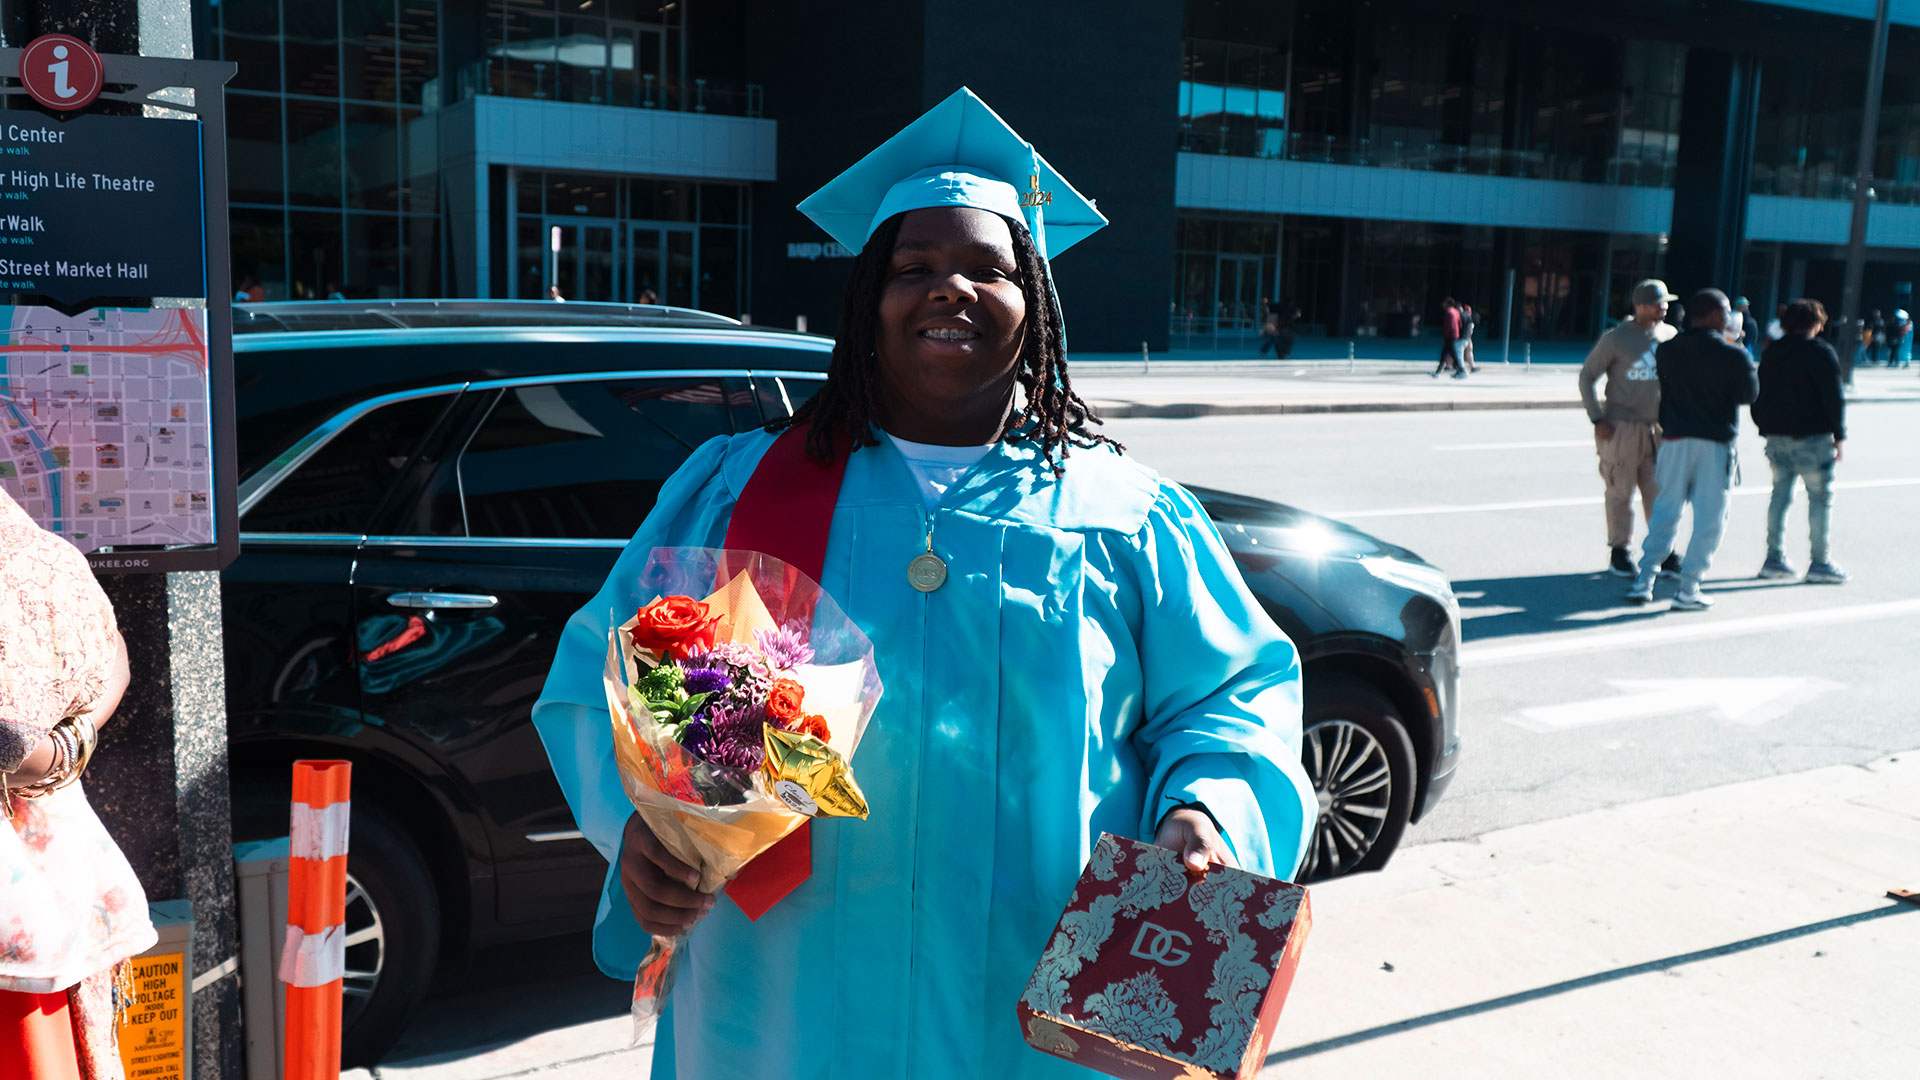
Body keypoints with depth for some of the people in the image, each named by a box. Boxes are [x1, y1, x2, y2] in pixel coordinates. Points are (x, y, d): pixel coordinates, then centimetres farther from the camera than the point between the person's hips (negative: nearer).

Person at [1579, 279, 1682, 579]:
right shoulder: (1616, 338, -6)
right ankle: (1619, 552, 14)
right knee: (1621, 492, 3)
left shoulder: (1670, 335, 7)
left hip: (1659, 428, 4)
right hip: (1622, 428, -4)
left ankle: (1665, 553, 13)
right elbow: (1587, 376, -1)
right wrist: (1597, 419, -7)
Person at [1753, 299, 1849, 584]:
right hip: (1812, 436, -6)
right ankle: (1819, 562, 2)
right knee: (1820, 497, 1)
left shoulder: (1771, 352, 11)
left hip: (1776, 435, 7)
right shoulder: (1821, 352, -9)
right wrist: (1839, 435, -5)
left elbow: (1757, 394, 14)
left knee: (1780, 493, 12)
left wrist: (1765, 426, 20)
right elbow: (1834, 397, -11)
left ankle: (1774, 558, 12)